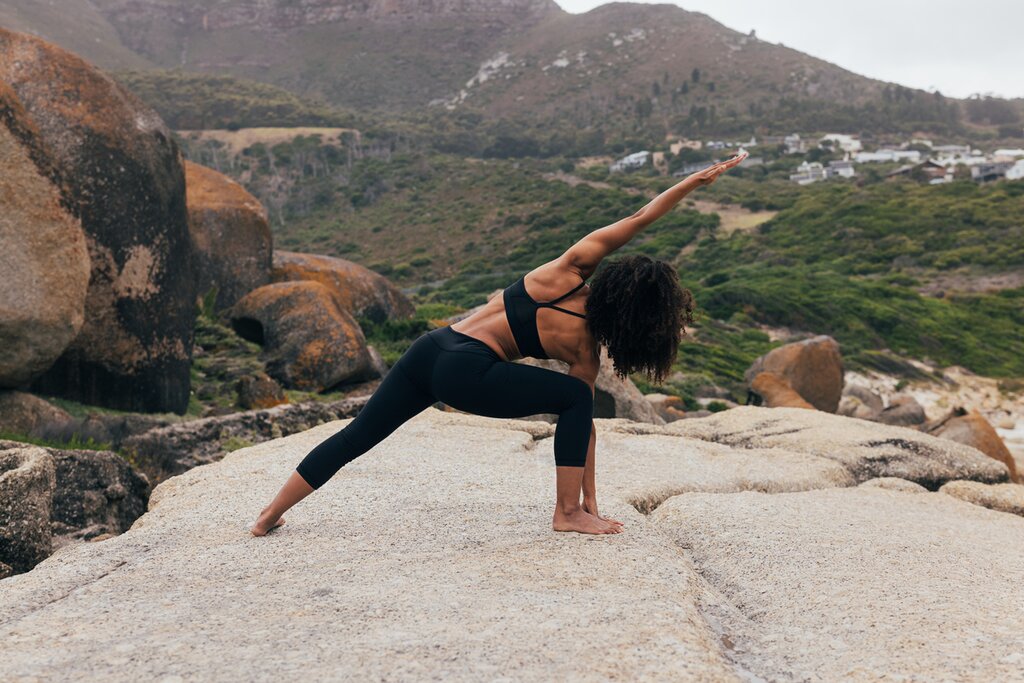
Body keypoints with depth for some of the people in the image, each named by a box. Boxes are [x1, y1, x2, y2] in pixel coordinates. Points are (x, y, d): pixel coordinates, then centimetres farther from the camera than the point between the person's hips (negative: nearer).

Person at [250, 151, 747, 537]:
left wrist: (692, 181, 12)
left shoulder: (569, 271, 6)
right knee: (575, 398, 6)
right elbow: (585, 420, 6)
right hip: (467, 373, -6)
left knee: (356, 436, 16)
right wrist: (590, 501, 15)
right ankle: (569, 512, 7)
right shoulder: (584, 345, -1)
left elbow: (637, 219, 8)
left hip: (432, 345, 6)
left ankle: (271, 514, 26)